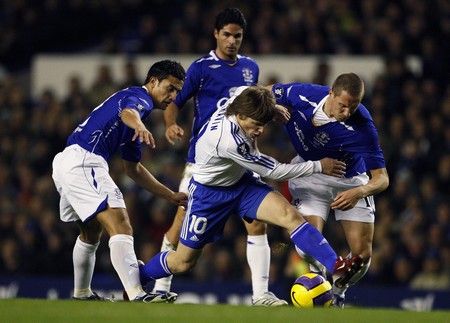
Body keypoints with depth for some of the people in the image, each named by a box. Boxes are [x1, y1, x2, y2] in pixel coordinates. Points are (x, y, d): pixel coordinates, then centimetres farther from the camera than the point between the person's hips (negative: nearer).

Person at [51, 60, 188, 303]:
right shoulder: (139, 97, -2)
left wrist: (171, 196, 32)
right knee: (120, 227, -21)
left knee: (92, 232, 30)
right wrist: (140, 126, -54)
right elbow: (127, 112, -31)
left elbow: (132, 169, 34)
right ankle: (136, 294, -35)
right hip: (82, 161, -11)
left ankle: (82, 293, 46)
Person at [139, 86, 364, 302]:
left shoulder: (242, 96, -19)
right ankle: (136, 280, 31)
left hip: (240, 182, 6)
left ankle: (336, 267, -29)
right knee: (183, 262, 4)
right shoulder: (229, 140, -39)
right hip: (210, 192, -6)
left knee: (290, 215, -19)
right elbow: (272, 171, -28)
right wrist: (319, 166, -21)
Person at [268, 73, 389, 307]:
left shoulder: (362, 127, -33)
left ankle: (338, 294, 24)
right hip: (309, 172, 1)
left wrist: (358, 192, -49)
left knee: (362, 254, -5)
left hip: (350, 180, -1)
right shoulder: (302, 95, -26)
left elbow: (381, 178, -31)